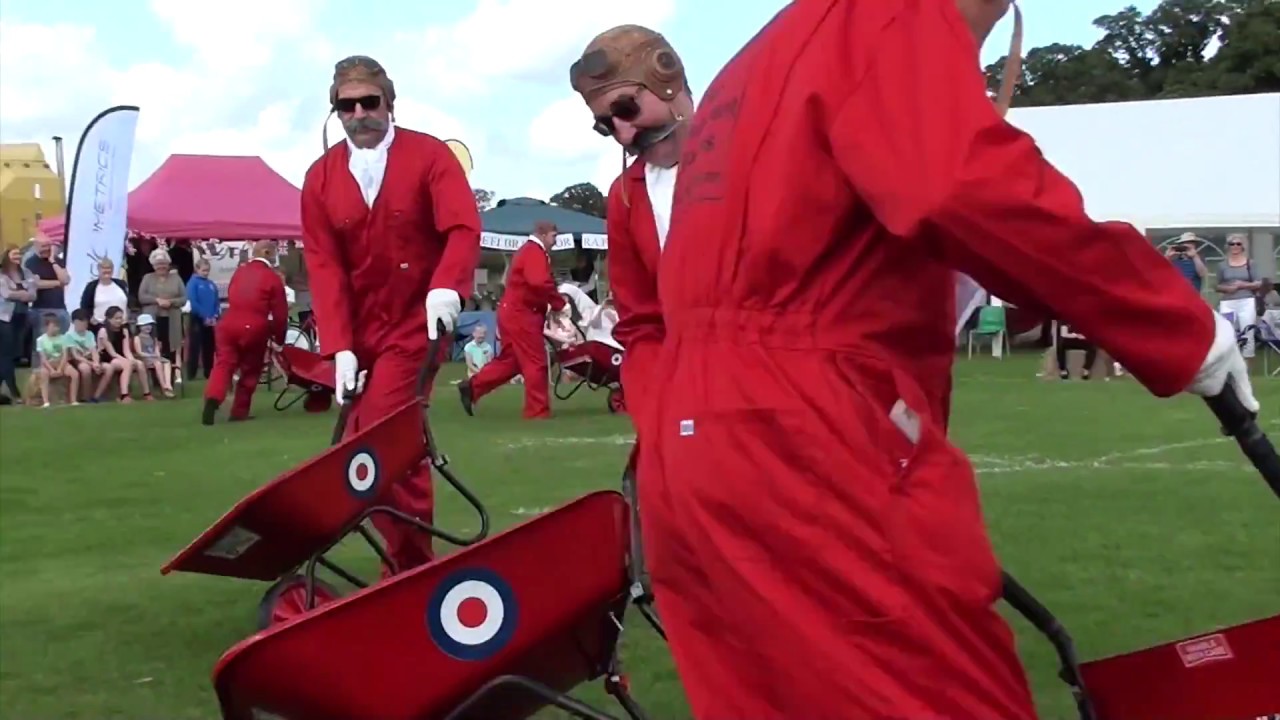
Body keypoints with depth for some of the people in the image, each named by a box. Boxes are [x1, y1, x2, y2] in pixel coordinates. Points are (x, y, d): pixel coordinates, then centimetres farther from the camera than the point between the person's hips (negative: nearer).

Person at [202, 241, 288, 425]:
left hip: (229, 325, 3)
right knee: (250, 371, 11)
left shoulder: (239, 271, 14)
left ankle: (212, 399, -21)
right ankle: (239, 411, 14)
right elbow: (280, 313, -1)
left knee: (223, 364, 3)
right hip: (254, 329, -3)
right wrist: (279, 338, 10)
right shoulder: (273, 278, -2)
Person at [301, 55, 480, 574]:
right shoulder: (320, 178, 3)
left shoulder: (430, 156, -5)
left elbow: (463, 228, -18)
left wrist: (446, 287, -38)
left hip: (416, 325, -4)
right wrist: (339, 347, -13)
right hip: (356, 333, 4)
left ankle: (410, 566, -1)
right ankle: (408, 555, 19)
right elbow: (324, 266, -3)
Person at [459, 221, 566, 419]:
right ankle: (538, 411, -2)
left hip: (514, 312, 10)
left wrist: (553, 303, 8)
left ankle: (472, 387, 17)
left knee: (511, 360, 16)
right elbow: (540, 282, -29)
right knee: (536, 363, -5)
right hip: (521, 314, -10)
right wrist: (559, 304, -18)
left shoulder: (528, 250, 21)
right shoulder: (535, 252, -13)